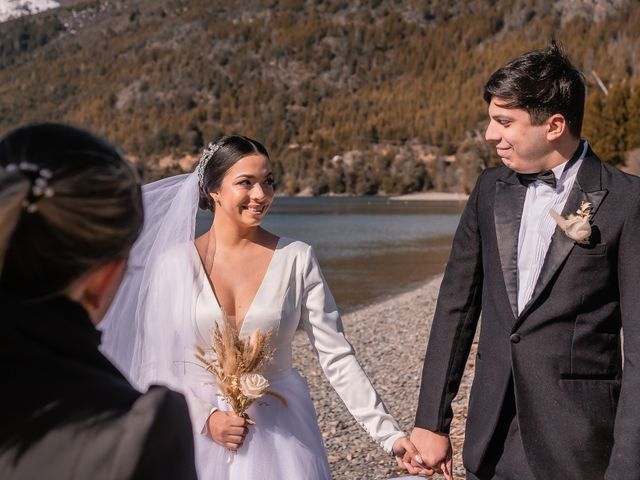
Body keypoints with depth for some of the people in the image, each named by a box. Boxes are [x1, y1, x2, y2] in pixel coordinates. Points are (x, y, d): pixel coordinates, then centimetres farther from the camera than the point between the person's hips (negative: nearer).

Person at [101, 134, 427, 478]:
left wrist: (389, 434, -13)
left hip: (280, 436, 0)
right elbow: (156, 363, -1)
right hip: (200, 436, 0)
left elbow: (336, 357, -8)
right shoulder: (176, 262, -6)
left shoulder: (296, 259, -6)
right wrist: (205, 419, -13)